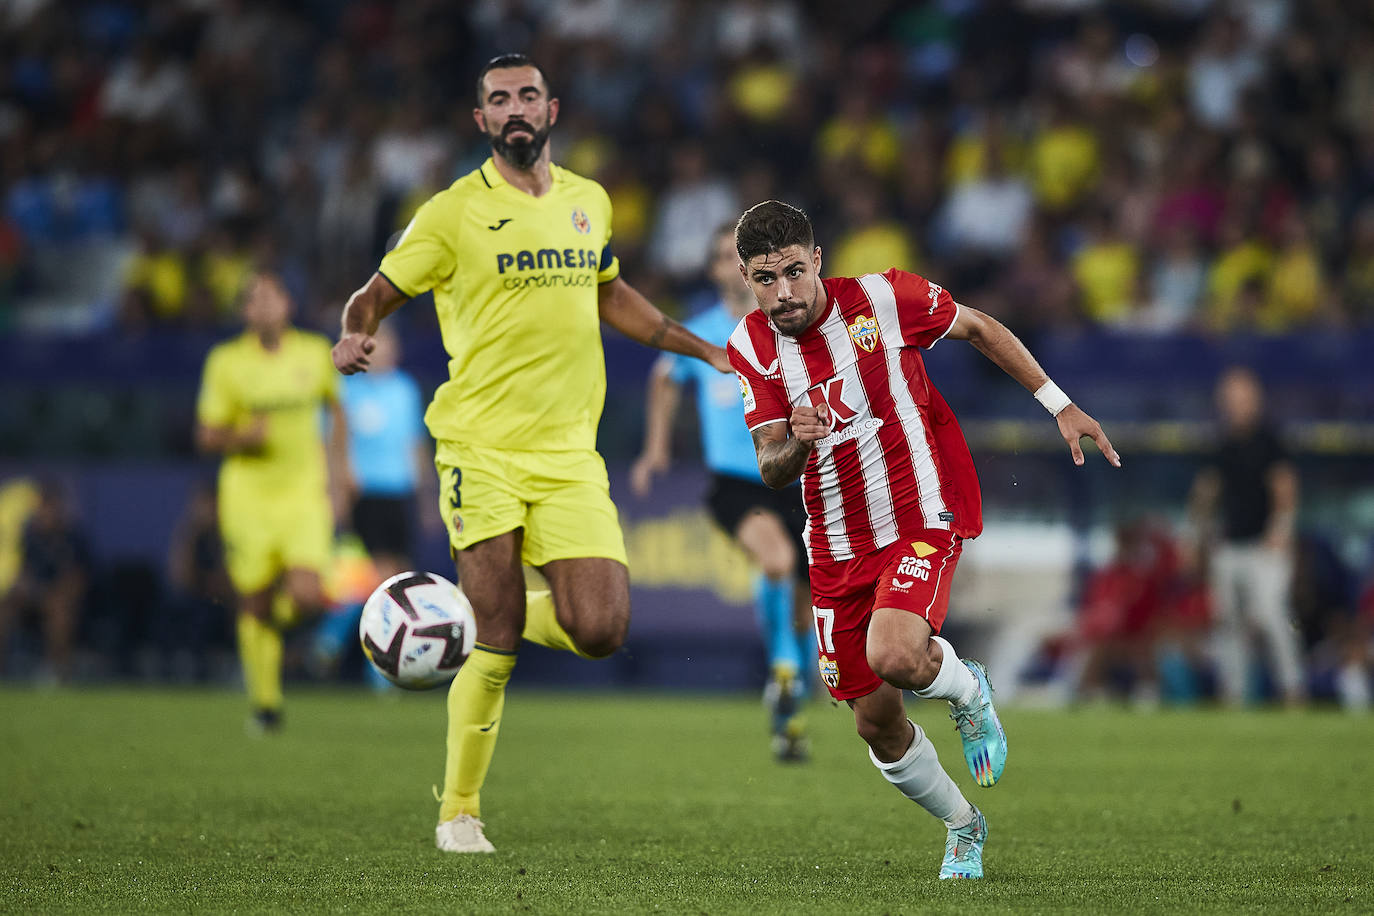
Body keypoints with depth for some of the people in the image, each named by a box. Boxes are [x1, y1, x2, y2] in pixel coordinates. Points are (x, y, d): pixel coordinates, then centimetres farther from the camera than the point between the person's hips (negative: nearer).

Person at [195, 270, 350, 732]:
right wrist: (240, 437, -20)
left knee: (307, 599, -16)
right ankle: (266, 703, 19)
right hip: (249, 497, 0)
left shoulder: (316, 352, 2)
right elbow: (206, 434, 1)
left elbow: (336, 412, 19)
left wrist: (338, 473, 12)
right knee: (254, 605, 2)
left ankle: (287, 602, 22)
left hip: (305, 491, 1)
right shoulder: (227, 361, -3)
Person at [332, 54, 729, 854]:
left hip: (569, 451, 4)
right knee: (496, 646, -9)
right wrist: (355, 334, -20)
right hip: (481, 448, -4)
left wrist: (706, 349, 28)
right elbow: (379, 293, 3)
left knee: (600, 631, -11)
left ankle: (526, 615, 24)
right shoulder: (454, 213, -2)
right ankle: (460, 813, 8)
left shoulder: (589, 202, 12)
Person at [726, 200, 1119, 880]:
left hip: (921, 521, -4)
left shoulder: (882, 298, -12)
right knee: (876, 722, 6)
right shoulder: (752, 347, -4)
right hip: (838, 546, 4)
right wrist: (795, 445, -32)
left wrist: (1060, 404, 5)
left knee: (894, 657, -31)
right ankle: (963, 827, 33)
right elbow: (769, 470, -8)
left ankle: (966, 689, 5)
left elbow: (978, 329, 4)